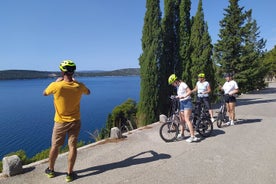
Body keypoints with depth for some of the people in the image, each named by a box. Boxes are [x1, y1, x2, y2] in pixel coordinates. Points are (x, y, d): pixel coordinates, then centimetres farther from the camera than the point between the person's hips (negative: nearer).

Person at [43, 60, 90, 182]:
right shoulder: (79, 86, -14)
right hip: (75, 121, 1)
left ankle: (50, 170, 36)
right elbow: (88, 92, 10)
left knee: (55, 146, 17)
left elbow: (45, 93, 2)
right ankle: (69, 173, 16)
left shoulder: (56, 86, -21)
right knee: (72, 146, 8)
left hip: (60, 122, 0)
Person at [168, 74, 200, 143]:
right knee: (182, 119, 12)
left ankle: (193, 136, -14)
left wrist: (184, 96, -30)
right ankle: (181, 134, 24)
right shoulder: (177, 86, 15)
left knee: (186, 119, -15)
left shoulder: (183, 84, -11)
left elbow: (190, 91, -19)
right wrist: (177, 96, 2)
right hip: (181, 103, 9)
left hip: (187, 102, -9)